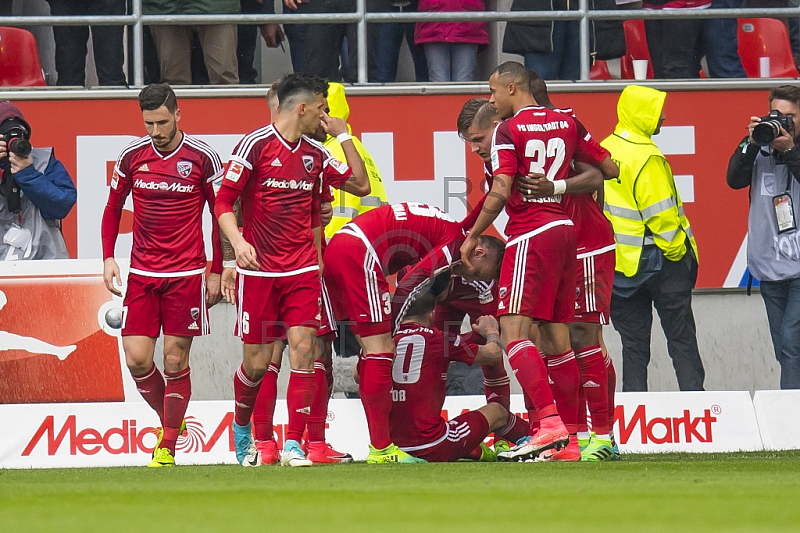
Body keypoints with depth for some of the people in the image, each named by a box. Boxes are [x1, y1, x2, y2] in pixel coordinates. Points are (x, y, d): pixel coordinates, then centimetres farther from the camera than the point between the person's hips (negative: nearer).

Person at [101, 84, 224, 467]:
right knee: (136, 359, -4)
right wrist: (108, 258, 5)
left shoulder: (202, 157, -6)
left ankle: (168, 447, 6)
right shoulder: (132, 156, 3)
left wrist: (216, 272, 0)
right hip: (141, 273, 3)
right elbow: (113, 208, 16)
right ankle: (168, 419, 22)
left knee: (175, 359, -3)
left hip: (186, 274, -3)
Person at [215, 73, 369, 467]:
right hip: (258, 270, -4)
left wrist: (344, 136, 9)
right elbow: (224, 201, -7)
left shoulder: (315, 154, 9)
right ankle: (242, 428, 30)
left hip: (303, 271, 4)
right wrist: (238, 241, -23)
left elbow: (360, 185, 16)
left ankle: (294, 445, -9)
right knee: (257, 361, 2)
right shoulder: (256, 145, -7)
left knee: (302, 349, -10)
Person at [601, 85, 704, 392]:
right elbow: (662, 216, -19)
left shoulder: (603, 151, 5)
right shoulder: (647, 159, -17)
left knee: (633, 343, 9)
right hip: (657, 260, -6)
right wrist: (678, 251, -7)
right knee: (682, 340, 1)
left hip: (620, 262, 6)